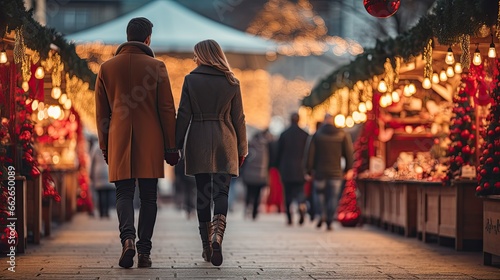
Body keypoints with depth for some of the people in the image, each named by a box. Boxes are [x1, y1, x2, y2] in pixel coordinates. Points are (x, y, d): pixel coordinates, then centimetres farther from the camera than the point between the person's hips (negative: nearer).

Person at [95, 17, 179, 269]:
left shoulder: (107, 68, 5)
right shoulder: (156, 66, -1)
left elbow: (101, 113, 9)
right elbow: (167, 109, -1)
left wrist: (104, 146, 17)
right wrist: (171, 147, 5)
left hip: (119, 142, 1)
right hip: (150, 142, -1)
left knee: (124, 193, 4)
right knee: (148, 196, 5)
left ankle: (127, 238, -21)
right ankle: (144, 252, 2)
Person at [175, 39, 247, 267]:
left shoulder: (191, 80, -1)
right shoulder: (231, 82, 3)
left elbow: (183, 115, -3)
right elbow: (238, 118, 4)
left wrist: (176, 145, 1)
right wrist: (242, 149, 11)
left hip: (198, 142, 0)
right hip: (224, 142, 0)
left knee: (202, 193, 8)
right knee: (221, 192, -1)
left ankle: (207, 246, 11)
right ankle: (217, 237, -25)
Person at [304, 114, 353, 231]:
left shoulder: (317, 135, 0)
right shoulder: (343, 135, 2)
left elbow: (310, 153, -1)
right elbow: (348, 152, 0)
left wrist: (309, 170, 5)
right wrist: (348, 169, 6)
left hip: (320, 172, 0)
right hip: (336, 173, 0)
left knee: (318, 193, 16)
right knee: (333, 197, 2)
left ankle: (323, 214, -3)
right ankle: (329, 222, -4)